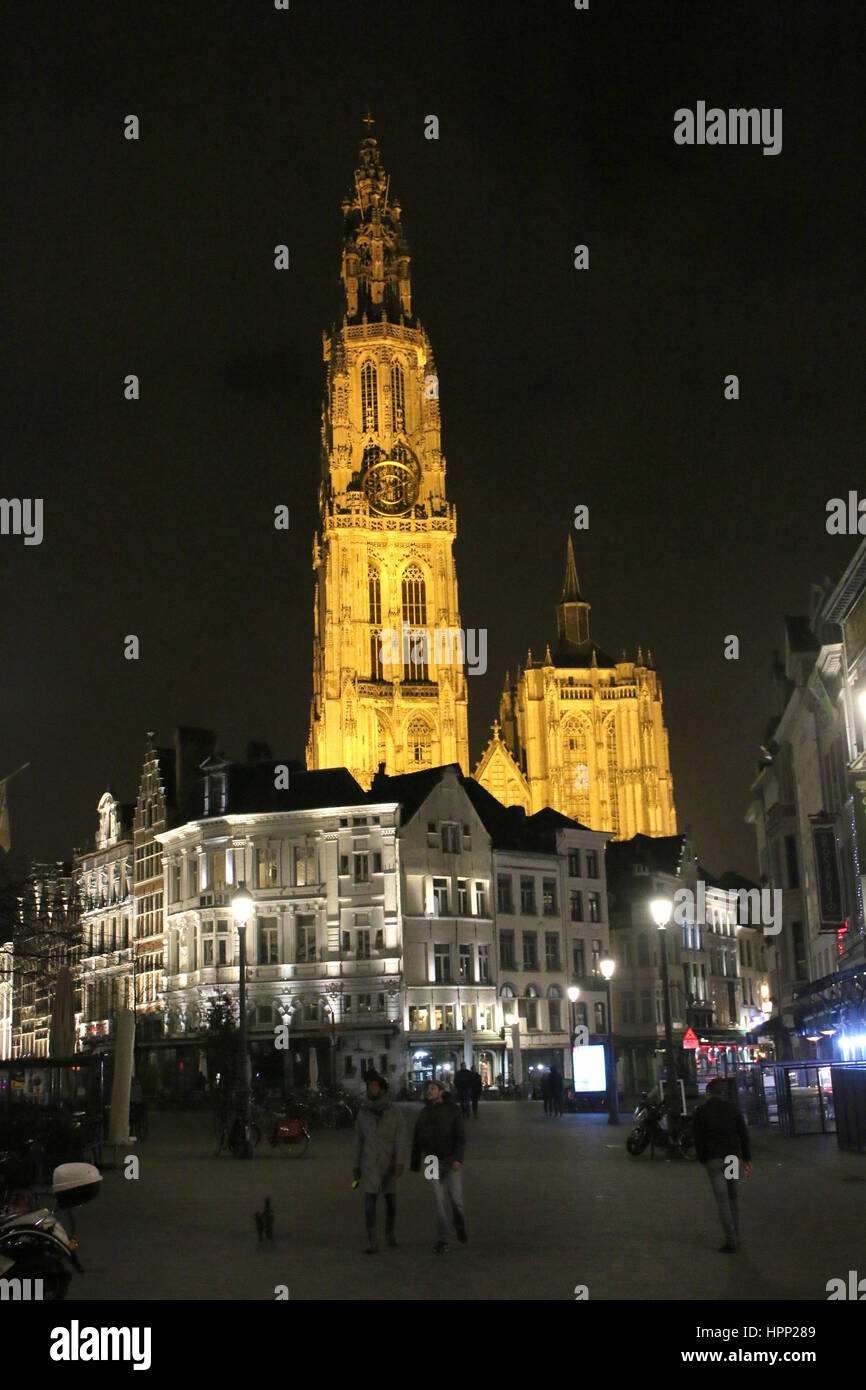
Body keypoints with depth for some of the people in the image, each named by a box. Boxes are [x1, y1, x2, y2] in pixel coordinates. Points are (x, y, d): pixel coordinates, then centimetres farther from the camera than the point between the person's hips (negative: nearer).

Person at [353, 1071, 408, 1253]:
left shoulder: (394, 1114, -4)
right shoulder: (363, 1113, 2)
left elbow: (401, 1140, -10)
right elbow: (359, 1141, 8)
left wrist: (400, 1162, -22)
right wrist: (356, 1166, 10)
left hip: (389, 1165, 0)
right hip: (369, 1166, 0)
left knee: (391, 1200, 11)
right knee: (370, 1201, -9)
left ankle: (391, 1234, 32)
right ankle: (371, 1243, -6)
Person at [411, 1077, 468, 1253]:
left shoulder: (452, 1111, -5)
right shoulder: (424, 1114, 7)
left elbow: (461, 1136, -11)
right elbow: (417, 1141, 13)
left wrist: (458, 1158, -24)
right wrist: (415, 1165, 16)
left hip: (452, 1162, -2)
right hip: (433, 1163, 2)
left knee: (456, 1199, -1)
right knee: (439, 1201, -4)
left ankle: (460, 1226, 30)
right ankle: (442, 1241, 1)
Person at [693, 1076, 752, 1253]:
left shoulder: (701, 1111, -2)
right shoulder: (733, 1109, 6)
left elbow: (698, 1139, -2)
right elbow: (744, 1135, 4)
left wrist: (702, 1159, 10)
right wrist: (747, 1159, 9)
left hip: (713, 1160, -3)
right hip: (733, 1157, 3)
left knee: (722, 1199, -2)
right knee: (733, 1197, 16)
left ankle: (731, 1241, -6)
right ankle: (736, 1238, 17)